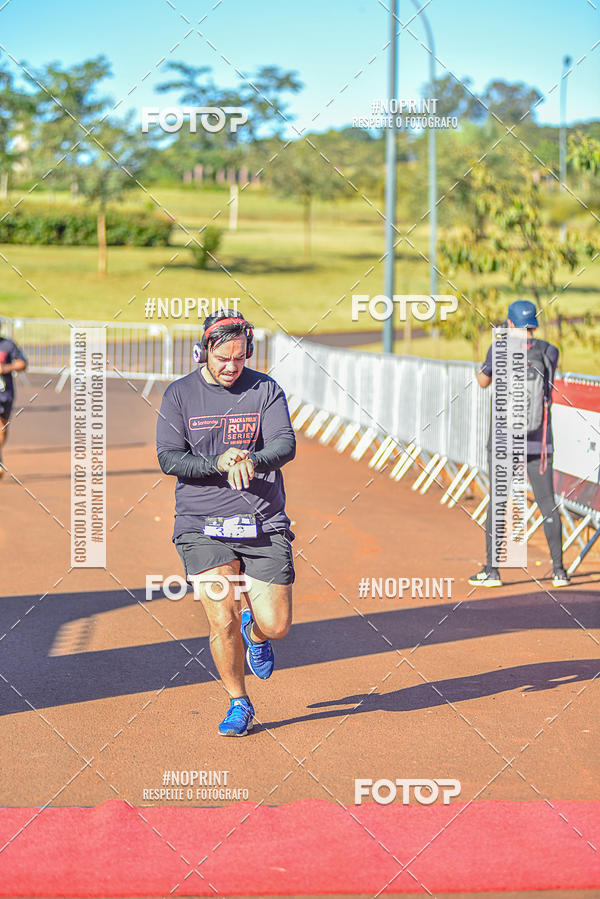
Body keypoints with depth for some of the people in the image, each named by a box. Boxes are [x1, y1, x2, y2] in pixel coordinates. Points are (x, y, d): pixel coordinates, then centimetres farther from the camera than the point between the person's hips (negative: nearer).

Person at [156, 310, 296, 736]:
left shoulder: (267, 390, 4)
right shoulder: (180, 394, 4)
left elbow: (286, 445, -8)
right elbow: (169, 458, -3)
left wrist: (251, 460, -29)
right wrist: (219, 464, -19)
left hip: (264, 524, 1)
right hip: (203, 525, -1)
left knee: (276, 625, -3)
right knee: (223, 621, -11)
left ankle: (256, 633, 37)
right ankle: (239, 704, 14)